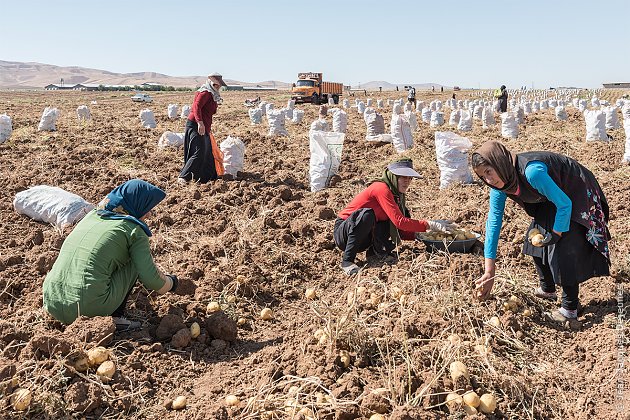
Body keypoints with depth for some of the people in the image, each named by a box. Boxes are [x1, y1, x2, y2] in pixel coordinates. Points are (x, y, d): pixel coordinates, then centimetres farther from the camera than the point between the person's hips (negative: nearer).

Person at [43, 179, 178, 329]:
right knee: (135, 261, 11)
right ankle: (115, 317, 4)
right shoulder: (133, 229, -2)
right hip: (89, 309, -6)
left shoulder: (92, 215, 18)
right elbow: (152, 280, -6)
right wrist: (171, 282, 18)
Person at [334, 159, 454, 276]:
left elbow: (400, 231, 7)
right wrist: (430, 225, -25)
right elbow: (399, 222, -28)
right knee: (367, 214, -39)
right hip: (343, 233, -7)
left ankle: (376, 252, -9)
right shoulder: (381, 188, -20)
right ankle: (347, 261, -28)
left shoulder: (396, 194, 7)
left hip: (363, 236, 7)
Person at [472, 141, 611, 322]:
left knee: (565, 249, -12)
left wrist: (555, 234, -15)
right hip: (552, 200, 8)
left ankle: (570, 309, 3)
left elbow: (565, 205, -29)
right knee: (535, 241, 11)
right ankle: (547, 290, 33)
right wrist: (489, 273, -13)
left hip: (578, 193, -8)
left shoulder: (532, 172, -40)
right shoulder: (499, 185, -16)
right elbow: (493, 223, -13)